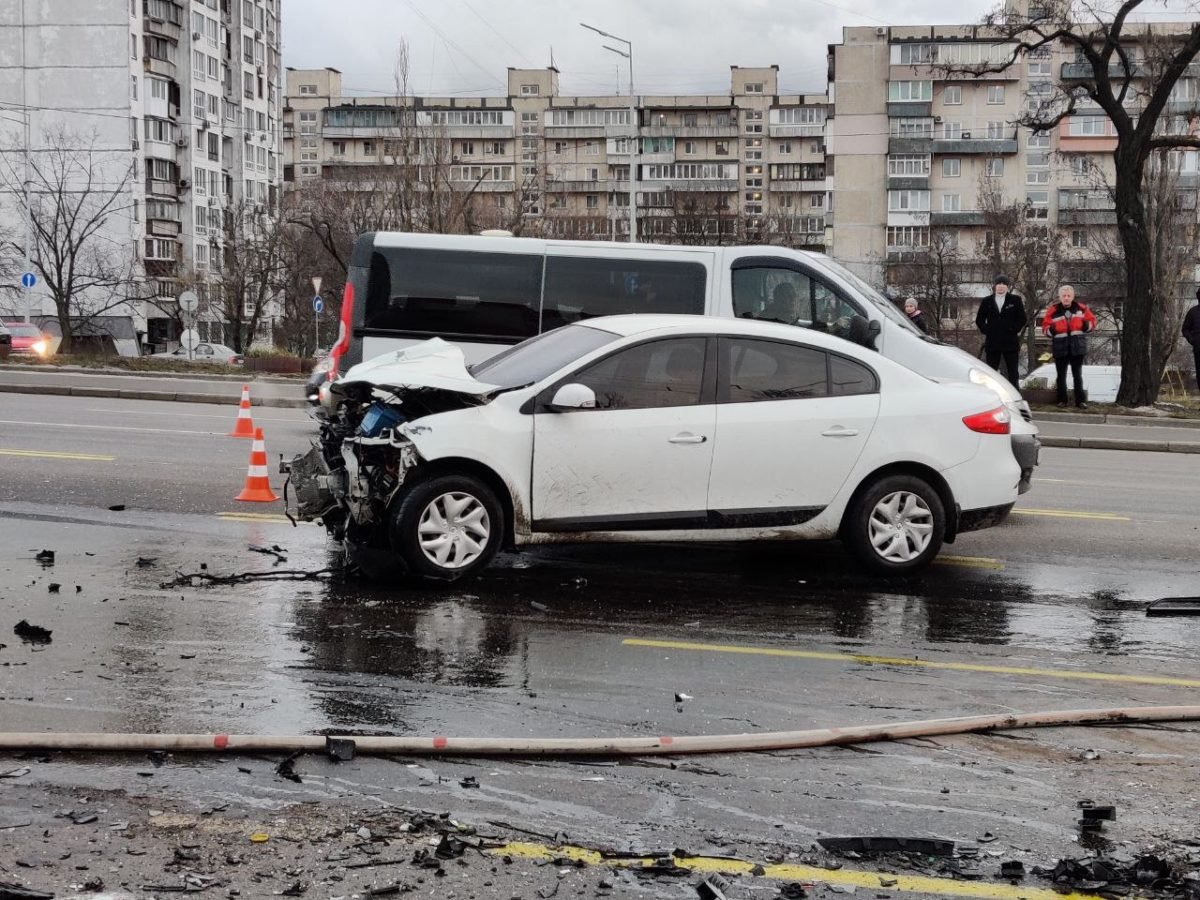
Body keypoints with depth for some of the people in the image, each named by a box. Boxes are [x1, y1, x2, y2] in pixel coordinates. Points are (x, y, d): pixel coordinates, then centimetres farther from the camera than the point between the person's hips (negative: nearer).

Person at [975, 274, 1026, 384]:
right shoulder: (987, 301, 8)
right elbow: (979, 320, 11)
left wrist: (1014, 330, -5)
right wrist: (986, 331, -1)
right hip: (992, 342, 1)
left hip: (1010, 342, -1)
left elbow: (1022, 319, 4)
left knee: (1012, 373, 2)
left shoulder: (1015, 300, 4)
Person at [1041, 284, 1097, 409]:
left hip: (1077, 347, 0)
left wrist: (1087, 325, -13)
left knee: (1077, 375, 5)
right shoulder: (1053, 310, -2)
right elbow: (1045, 327, 2)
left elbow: (1092, 321, 9)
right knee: (1061, 375, 6)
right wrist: (1050, 330, -21)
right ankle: (1062, 400, 15)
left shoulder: (1081, 308, 2)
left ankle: (1080, 400, 9)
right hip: (1060, 348, 0)